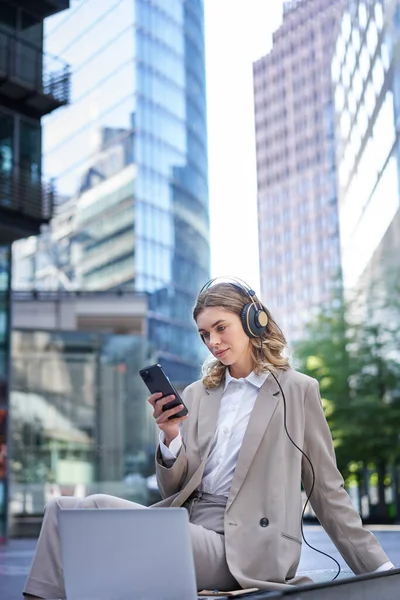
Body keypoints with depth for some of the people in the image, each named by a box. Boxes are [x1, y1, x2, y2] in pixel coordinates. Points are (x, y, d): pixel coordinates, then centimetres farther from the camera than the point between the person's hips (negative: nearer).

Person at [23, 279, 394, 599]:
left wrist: (379, 567, 3)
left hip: (237, 547, -5)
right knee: (63, 508, -16)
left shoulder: (297, 391, 5)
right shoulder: (196, 395, 17)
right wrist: (171, 437, -5)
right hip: (181, 523, 5)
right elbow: (173, 488, 15)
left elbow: (327, 492, 7)